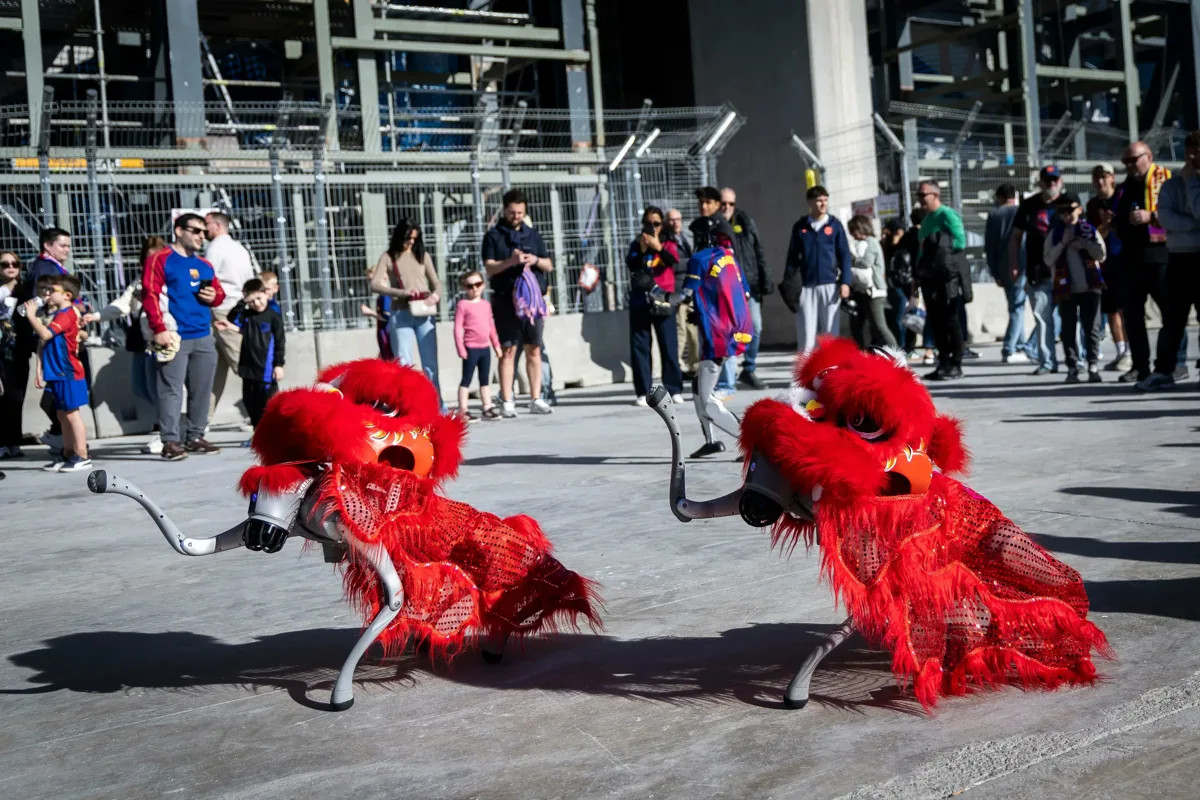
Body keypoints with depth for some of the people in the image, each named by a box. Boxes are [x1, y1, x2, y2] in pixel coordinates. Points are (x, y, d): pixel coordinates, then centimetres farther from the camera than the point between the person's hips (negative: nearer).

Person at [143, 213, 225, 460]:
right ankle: (170, 441, -4)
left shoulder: (204, 265, 17)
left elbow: (218, 291, 27)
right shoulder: (160, 260, -3)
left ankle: (195, 437, 19)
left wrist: (215, 296, 2)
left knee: (202, 390, 9)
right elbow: (150, 296, -10)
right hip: (175, 337, -7)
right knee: (171, 390, -6)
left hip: (203, 337, 7)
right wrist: (159, 330, -16)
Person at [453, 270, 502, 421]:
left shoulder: (486, 305, 11)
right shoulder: (462, 305, -7)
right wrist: (461, 348, -16)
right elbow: (458, 328, -11)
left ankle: (488, 407, 19)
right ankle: (463, 410, 0)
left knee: (485, 379, 12)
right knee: (467, 379, -2)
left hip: (485, 348, 6)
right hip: (471, 348, -6)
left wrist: (496, 344, 15)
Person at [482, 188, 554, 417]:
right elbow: (489, 268, -6)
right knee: (508, 350, -5)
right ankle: (507, 402, -2)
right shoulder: (494, 236, 3)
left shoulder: (533, 235, 15)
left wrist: (536, 260, -7)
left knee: (534, 349, 5)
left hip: (533, 298, 4)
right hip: (506, 300, -4)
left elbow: (549, 266, 14)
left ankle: (536, 399, 10)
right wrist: (510, 261, -22)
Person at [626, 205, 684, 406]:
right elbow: (631, 265, -7)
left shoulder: (668, 244, 9)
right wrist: (642, 249, -18)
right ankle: (642, 392, 1)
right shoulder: (636, 244, 10)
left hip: (662, 300, -1)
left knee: (669, 345, -3)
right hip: (640, 301, 1)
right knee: (640, 346, -1)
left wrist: (658, 247, -27)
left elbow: (673, 261, -13)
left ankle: (674, 390, 1)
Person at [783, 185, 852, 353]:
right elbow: (793, 257, 8)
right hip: (806, 286, 0)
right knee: (806, 332, -2)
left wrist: (845, 282, -5)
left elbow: (845, 255, 4)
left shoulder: (835, 225, 4)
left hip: (830, 284, 0)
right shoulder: (800, 226, 6)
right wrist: (787, 282, 1)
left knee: (829, 331, 5)